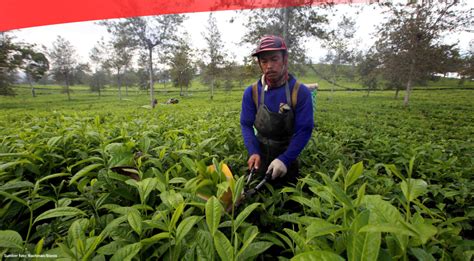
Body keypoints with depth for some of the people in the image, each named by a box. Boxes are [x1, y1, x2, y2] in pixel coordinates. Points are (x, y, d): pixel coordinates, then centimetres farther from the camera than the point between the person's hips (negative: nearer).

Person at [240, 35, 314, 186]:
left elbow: (304, 130, -18)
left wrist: (284, 159, -28)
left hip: (288, 155, -1)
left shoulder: (300, 92, -17)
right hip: (261, 154, 2)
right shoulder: (251, 92, -11)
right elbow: (246, 125, -8)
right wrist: (253, 152, -24)